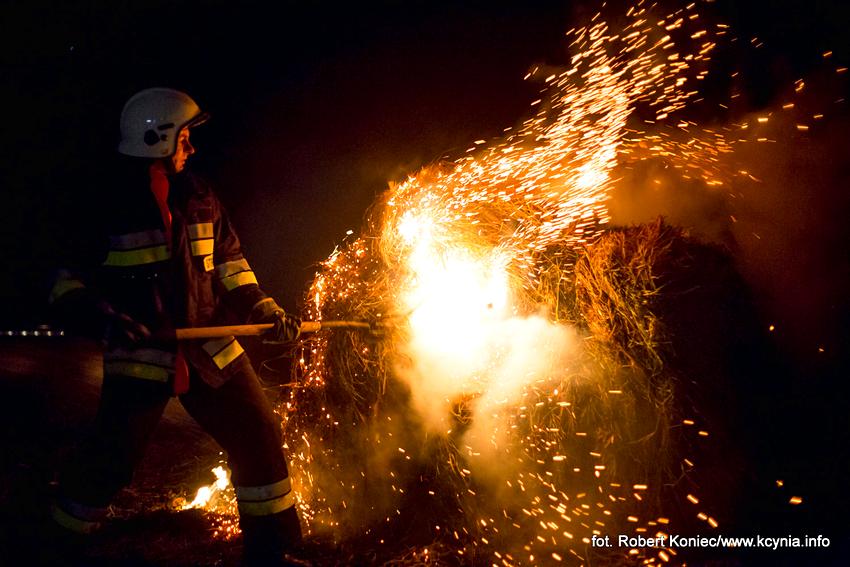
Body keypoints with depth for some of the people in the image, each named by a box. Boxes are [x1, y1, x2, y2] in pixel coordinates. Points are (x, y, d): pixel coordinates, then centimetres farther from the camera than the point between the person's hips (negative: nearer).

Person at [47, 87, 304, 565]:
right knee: (110, 459, -2)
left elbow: (230, 262, 14)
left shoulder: (197, 196, 6)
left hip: (209, 349, 5)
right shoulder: (107, 203, -8)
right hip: (141, 352, -5)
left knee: (259, 436, 6)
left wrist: (266, 311, 3)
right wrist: (105, 317, -23)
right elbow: (67, 282, -5)